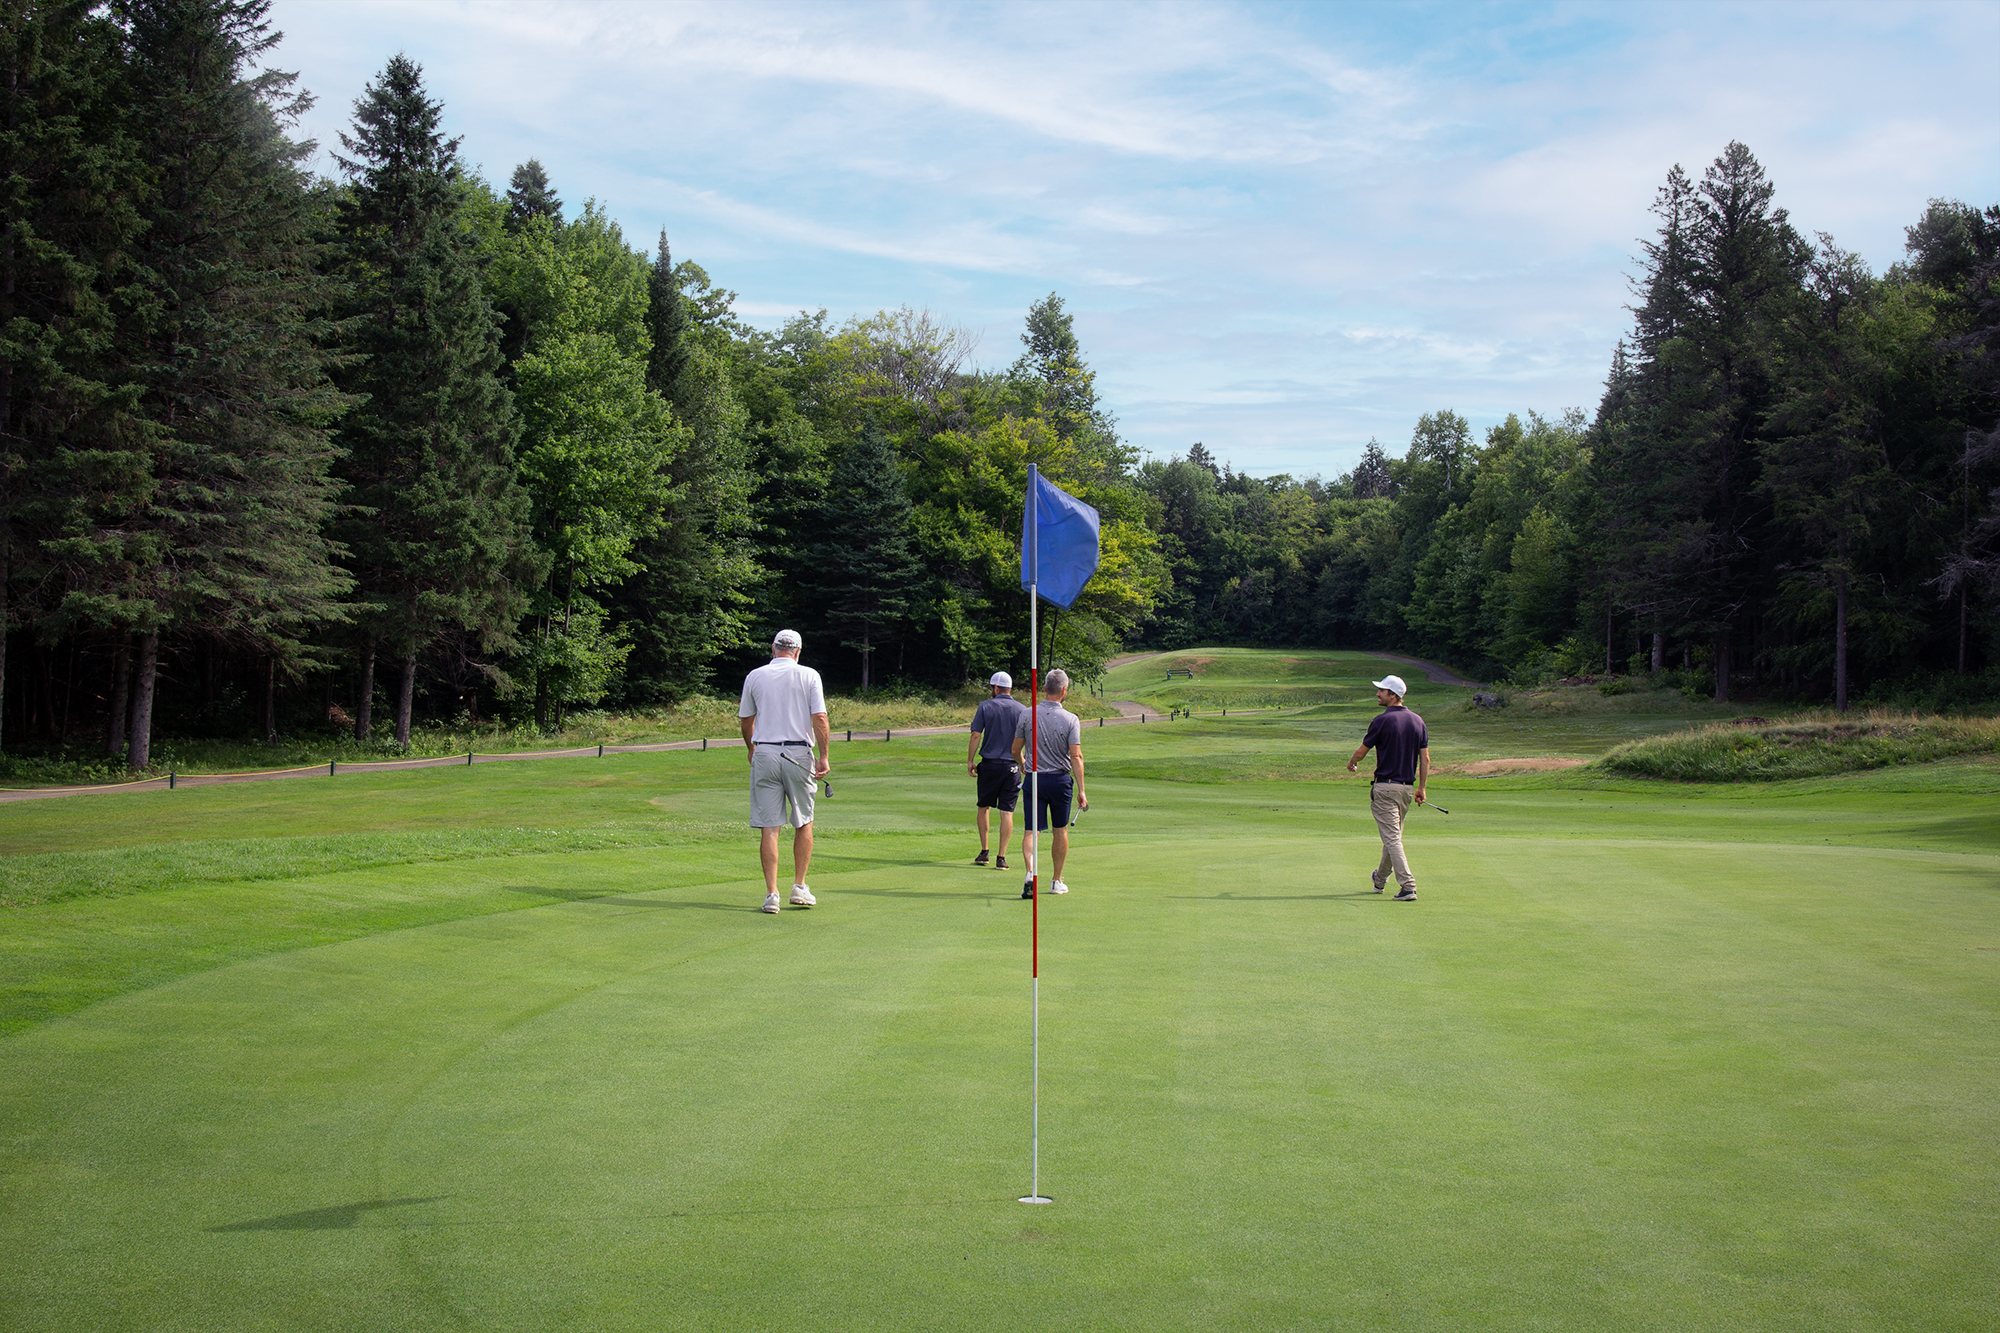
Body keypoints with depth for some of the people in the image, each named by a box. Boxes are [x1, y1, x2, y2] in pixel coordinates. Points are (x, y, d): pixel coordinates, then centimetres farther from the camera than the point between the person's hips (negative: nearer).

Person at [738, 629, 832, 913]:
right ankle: (799, 887, 15)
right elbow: (819, 718, -8)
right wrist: (823, 757, -4)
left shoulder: (754, 677, 6)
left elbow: (746, 720, 15)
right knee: (803, 823, 14)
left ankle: (771, 894, -4)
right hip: (799, 754, -1)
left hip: (765, 754, 1)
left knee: (769, 828, 1)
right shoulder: (809, 676, 1)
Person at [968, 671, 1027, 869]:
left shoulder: (985, 707, -1)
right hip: (1012, 766, 1)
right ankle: (1001, 858, -1)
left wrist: (970, 761, 2)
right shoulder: (1022, 710, 2)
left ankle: (984, 851, 16)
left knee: (984, 807, 16)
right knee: (1007, 812, 1)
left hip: (989, 764, 0)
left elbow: (976, 736, -5)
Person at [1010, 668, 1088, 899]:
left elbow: (1015, 750, 5)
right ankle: (1057, 881, 22)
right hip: (1060, 779, -1)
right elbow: (1076, 757, -12)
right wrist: (1081, 791, -10)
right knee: (1061, 831, 15)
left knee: (1031, 830, -1)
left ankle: (1030, 871, -25)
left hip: (1034, 778, 1)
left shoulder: (1027, 715, -2)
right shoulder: (1070, 719, -9)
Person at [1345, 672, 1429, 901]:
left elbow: (1362, 751, -3)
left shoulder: (1382, 720, -13)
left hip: (1385, 786, -7)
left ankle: (1408, 886, -17)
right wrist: (1421, 788, 13)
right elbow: (1425, 758, 7)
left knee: (1392, 837, -7)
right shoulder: (1417, 721, 6)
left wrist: (1351, 763, 19)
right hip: (1407, 786, 7)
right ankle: (1380, 879, 39)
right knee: (1393, 834, 21)